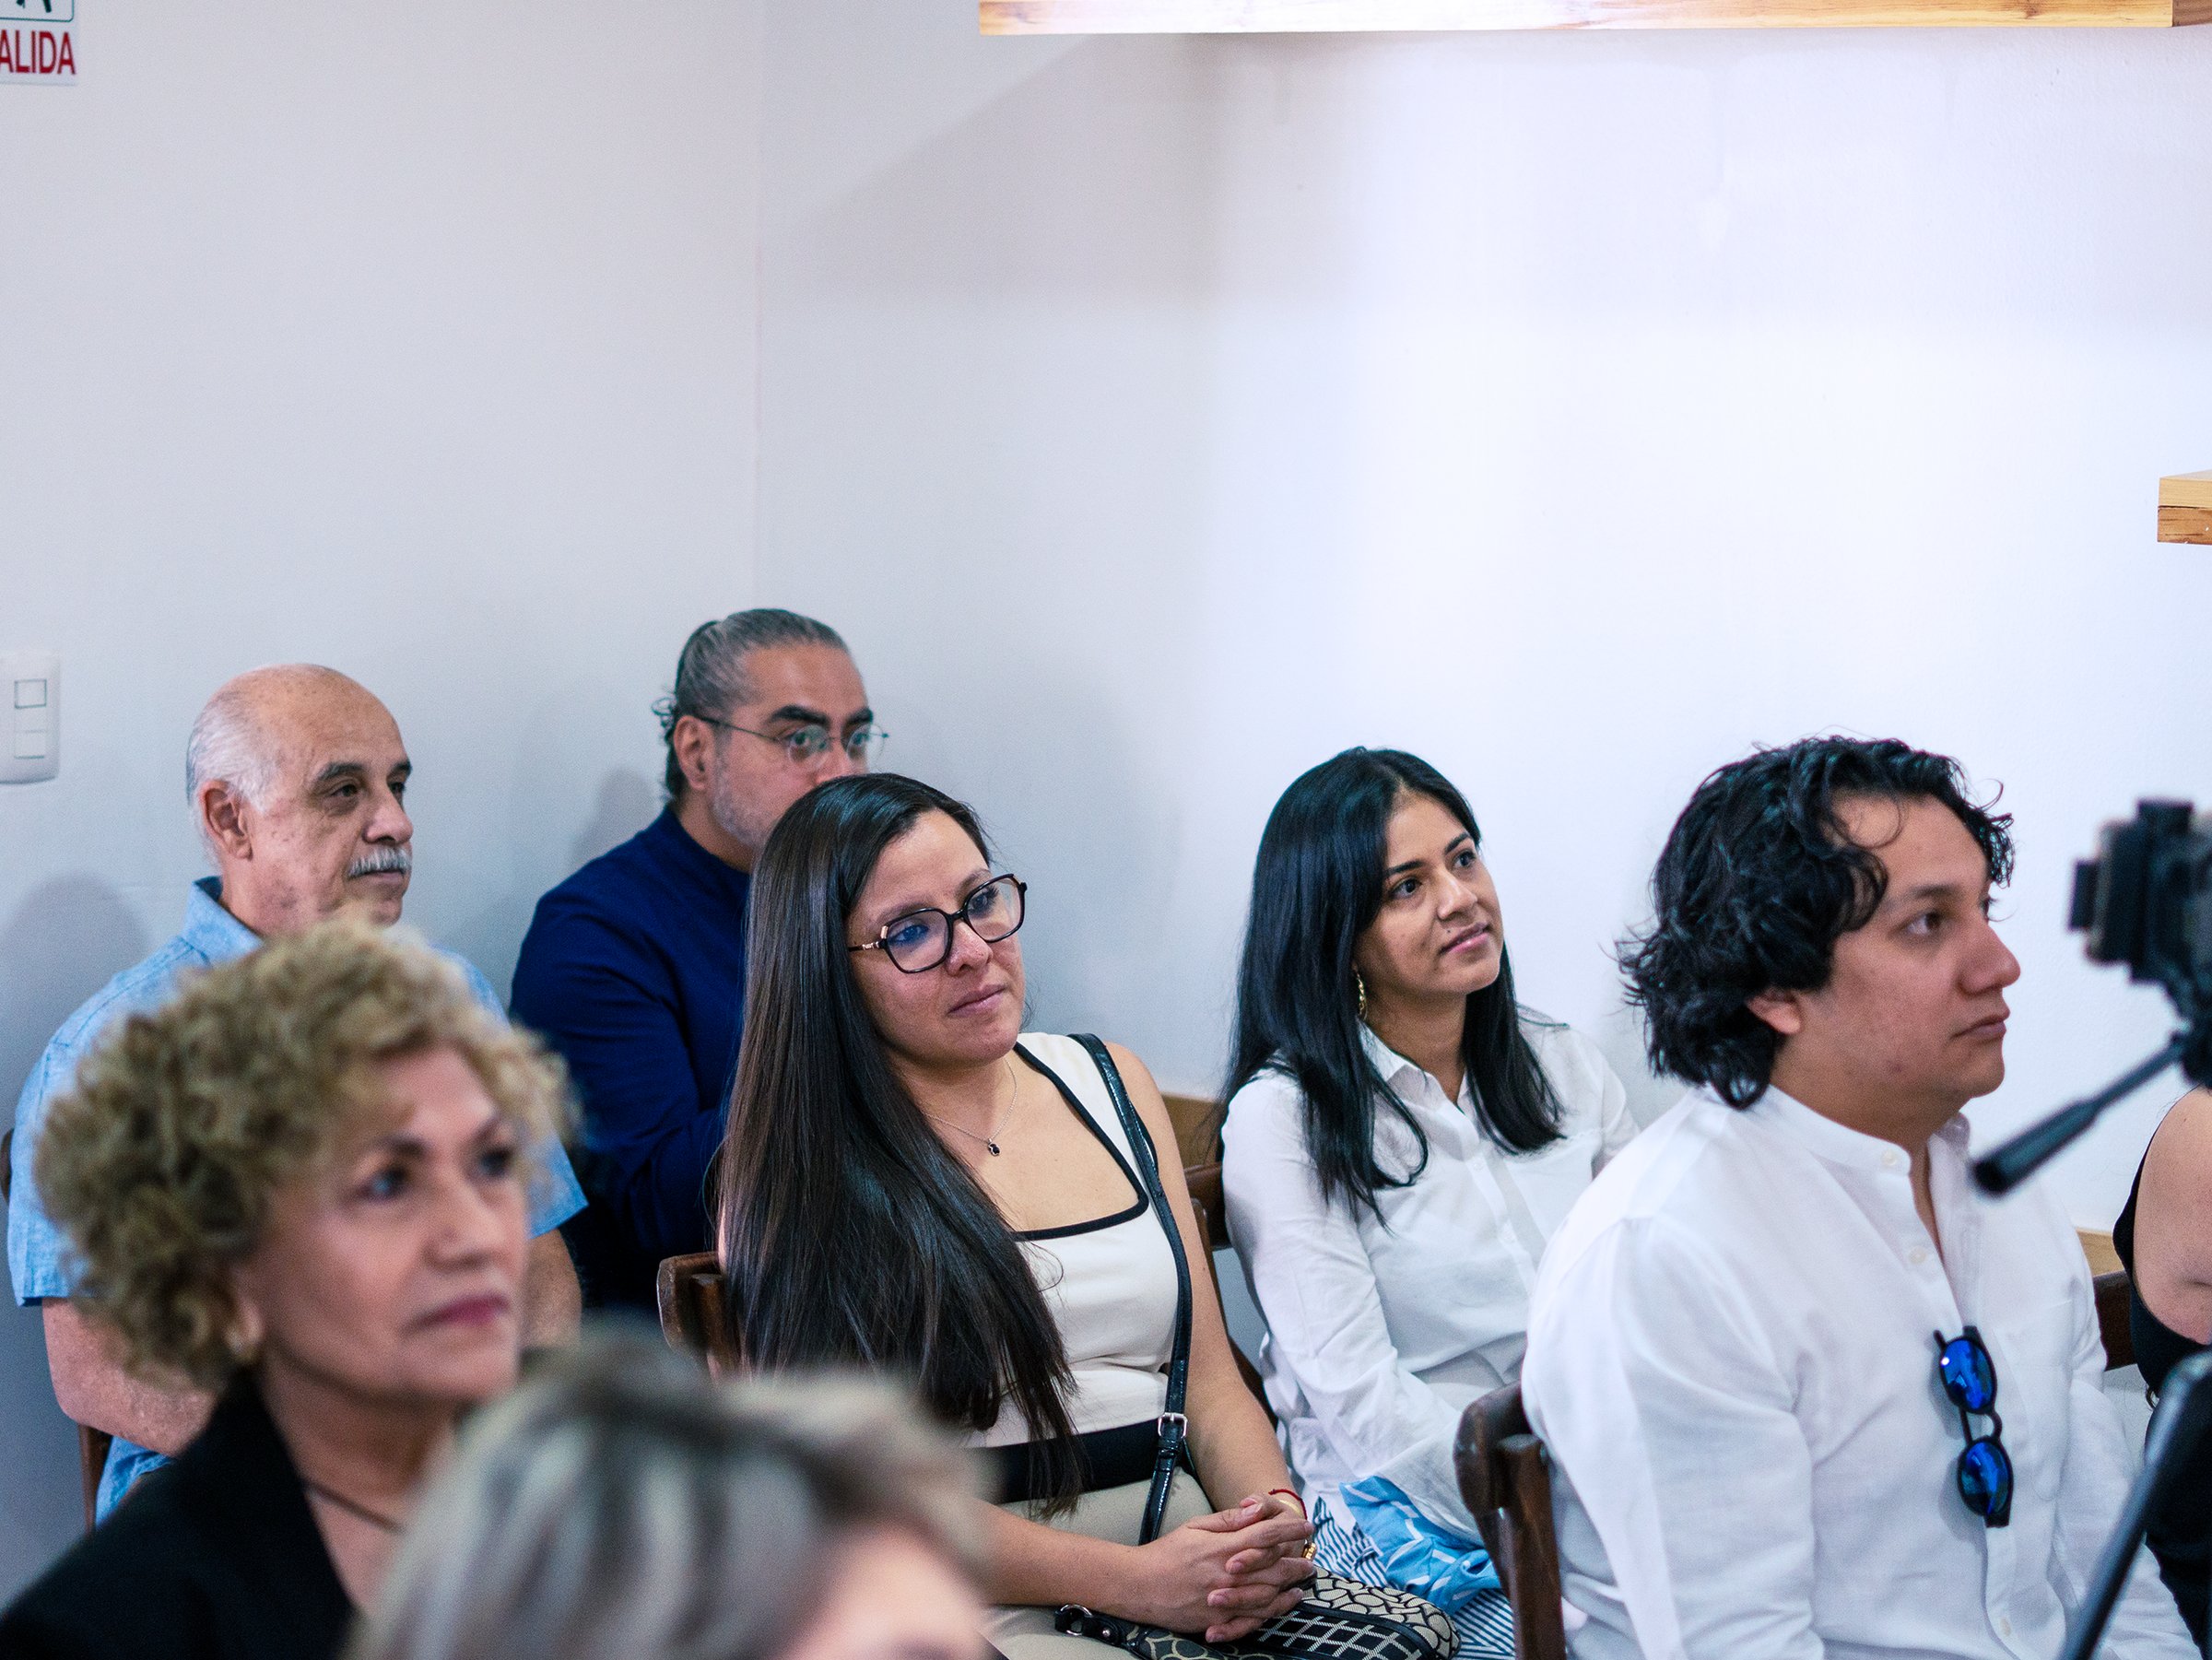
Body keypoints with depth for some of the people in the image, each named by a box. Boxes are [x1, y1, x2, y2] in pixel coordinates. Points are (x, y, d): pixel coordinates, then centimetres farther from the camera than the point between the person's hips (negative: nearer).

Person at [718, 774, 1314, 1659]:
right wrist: (1132, 1580, -17)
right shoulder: (799, 1172, -1)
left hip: (1183, 1544, 5)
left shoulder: (1110, 1084, 16)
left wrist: (1273, 1526, -8)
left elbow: (1210, 1381, 15)